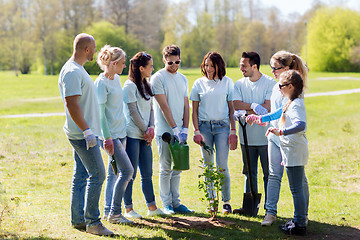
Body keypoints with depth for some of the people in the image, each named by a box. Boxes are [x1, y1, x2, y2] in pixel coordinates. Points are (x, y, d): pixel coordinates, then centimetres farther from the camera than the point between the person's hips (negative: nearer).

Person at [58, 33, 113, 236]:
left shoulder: (78, 69, 17)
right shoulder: (72, 72, -17)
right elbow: (71, 103, -23)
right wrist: (87, 130, -24)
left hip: (83, 133, 10)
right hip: (82, 133, -10)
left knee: (81, 176, 12)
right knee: (97, 175, -9)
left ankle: (78, 219, 18)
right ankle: (92, 222, -4)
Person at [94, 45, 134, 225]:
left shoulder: (117, 79, 11)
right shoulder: (101, 83, -14)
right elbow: (100, 113, -16)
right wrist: (107, 138, -19)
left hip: (120, 132, 8)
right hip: (110, 135, -8)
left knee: (113, 172, 10)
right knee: (127, 170, -10)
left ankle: (108, 211, 17)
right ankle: (114, 213, -3)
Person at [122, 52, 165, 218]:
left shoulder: (146, 85, 15)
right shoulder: (130, 86, -10)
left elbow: (150, 109, 14)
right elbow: (133, 112, -12)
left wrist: (151, 128, -1)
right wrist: (146, 131, -8)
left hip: (145, 136, 8)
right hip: (132, 134, -8)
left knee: (147, 173, 10)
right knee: (130, 173, -2)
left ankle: (152, 207, 16)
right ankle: (128, 209, 6)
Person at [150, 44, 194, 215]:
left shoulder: (183, 79, 14)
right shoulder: (158, 78, -5)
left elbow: (186, 105, 12)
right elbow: (164, 106, -11)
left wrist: (185, 129, 0)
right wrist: (175, 129, -14)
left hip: (179, 131, 6)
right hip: (164, 131, -6)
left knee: (177, 169, 9)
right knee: (166, 169, -1)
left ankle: (176, 202, 16)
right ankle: (166, 204, 7)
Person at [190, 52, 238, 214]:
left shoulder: (227, 82, 5)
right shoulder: (199, 83, 7)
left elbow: (231, 108, 6)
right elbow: (194, 109, 8)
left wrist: (233, 130, 0)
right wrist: (196, 130, -2)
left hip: (222, 126, -1)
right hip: (204, 126, 2)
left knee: (222, 166, -5)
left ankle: (226, 201, 8)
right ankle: (212, 201, 16)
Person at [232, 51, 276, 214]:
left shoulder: (270, 83, -5)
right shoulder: (239, 84, 8)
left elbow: (267, 107, -14)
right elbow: (236, 105, -5)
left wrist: (244, 112, -13)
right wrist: (254, 106, -20)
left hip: (265, 136, -4)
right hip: (247, 137, 4)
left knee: (269, 173, 2)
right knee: (249, 173, 11)